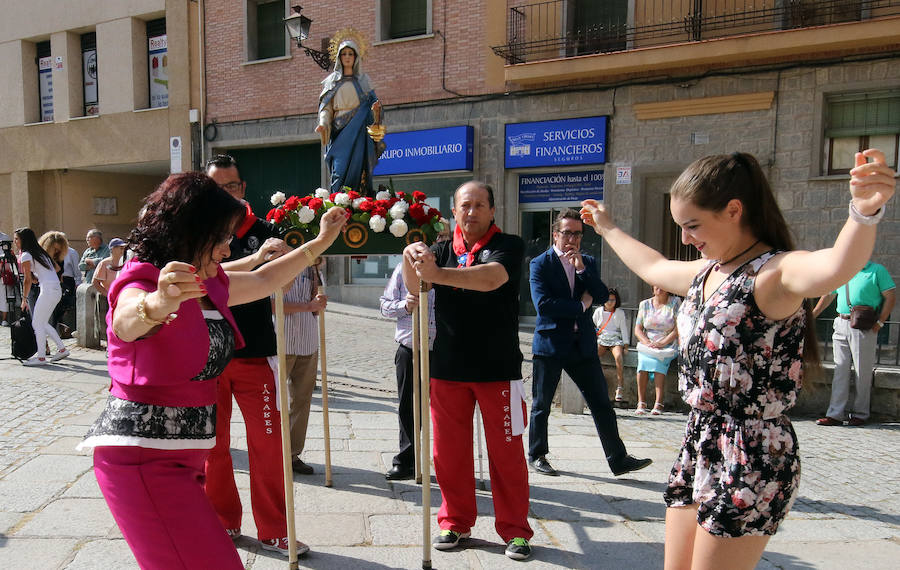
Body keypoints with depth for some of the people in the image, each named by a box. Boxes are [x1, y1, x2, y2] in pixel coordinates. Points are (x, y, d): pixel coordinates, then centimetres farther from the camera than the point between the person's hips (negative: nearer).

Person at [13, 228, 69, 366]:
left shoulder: (25, 256, -6)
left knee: (37, 323, -1)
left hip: (48, 290, -9)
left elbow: (28, 280, -7)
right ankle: (62, 349, 17)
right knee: (42, 323, 17)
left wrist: (24, 299, 0)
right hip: (57, 289, 9)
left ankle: (41, 357, 1)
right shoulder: (40, 252, 19)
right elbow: (56, 268, 20)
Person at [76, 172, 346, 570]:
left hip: (184, 454, 8)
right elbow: (129, 320, -38)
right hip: (141, 456, -8)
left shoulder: (207, 285, 9)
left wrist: (321, 242, 27)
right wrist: (159, 305, -61)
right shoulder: (141, 283, -15)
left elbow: (263, 281, 24)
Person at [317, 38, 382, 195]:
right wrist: (323, 123, -10)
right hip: (339, 132, 0)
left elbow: (371, 102, 14)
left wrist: (376, 107, -11)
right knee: (339, 170, -12)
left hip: (358, 133, 0)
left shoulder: (363, 80, 15)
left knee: (356, 169, -10)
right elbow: (326, 106, 8)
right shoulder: (332, 81, 15)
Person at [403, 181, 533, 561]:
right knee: (449, 451, 11)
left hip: (498, 368, -3)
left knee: (506, 452, 4)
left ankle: (514, 530, 20)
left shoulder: (508, 246, -4)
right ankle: (455, 522, 28)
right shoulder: (442, 250, 8)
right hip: (448, 368, 3)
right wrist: (410, 258, -30)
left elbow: (491, 278, -26)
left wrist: (438, 274, -39)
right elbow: (414, 287, -8)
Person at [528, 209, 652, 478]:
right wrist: (581, 306, -11)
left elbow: (602, 295, -1)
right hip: (550, 343, -4)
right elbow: (543, 304, -17)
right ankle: (537, 455, 24)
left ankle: (618, 458, 14)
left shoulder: (588, 262, 10)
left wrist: (582, 269, -12)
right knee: (541, 405, 8)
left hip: (582, 343, 4)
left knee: (602, 403, 5)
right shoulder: (540, 264, -5)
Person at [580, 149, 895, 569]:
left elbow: (838, 266, -39)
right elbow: (653, 267, 30)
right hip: (699, 445, 8)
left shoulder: (774, 274, -17)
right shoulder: (706, 272, 10)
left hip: (751, 458, -8)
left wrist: (865, 212, -59)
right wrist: (608, 228, 42)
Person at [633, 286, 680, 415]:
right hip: (647, 344, 2)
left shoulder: (675, 303, 3)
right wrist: (647, 343, -13)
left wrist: (662, 343, -17)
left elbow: (678, 329, -5)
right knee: (643, 360, -31)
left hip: (668, 346, -2)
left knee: (657, 361, -33)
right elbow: (637, 329, 6)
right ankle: (641, 402, -28)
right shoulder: (644, 304, 11)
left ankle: (659, 403, -36)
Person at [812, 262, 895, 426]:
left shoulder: (877, 270, 0)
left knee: (863, 372, 0)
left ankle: (860, 414, 11)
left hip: (864, 327, -5)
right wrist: (811, 316, 18)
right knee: (840, 370, 3)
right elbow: (828, 296, 23)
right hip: (841, 325, 5)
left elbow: (891, 296, -3)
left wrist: (880, 322, -9)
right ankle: (835, 414, 5)